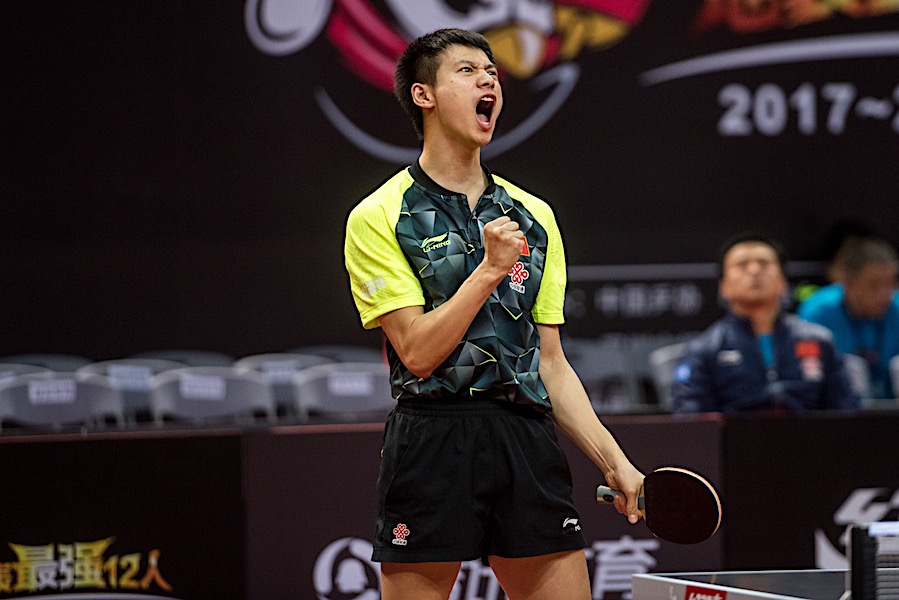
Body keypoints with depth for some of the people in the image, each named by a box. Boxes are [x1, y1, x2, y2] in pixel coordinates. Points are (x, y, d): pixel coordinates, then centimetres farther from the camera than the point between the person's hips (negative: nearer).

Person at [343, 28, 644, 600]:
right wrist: (490, 270, -13)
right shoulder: (378, 219, 1)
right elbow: (419, 352, -8)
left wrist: (613, 460, 10)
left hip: (529, 442, 4)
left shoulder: (534, 216, 17)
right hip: (432, 441, -4)